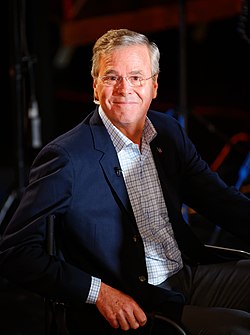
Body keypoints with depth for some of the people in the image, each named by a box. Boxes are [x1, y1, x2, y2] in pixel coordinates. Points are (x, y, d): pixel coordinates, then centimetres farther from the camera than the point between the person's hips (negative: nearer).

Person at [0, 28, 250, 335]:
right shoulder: (66, 158, -12)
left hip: (192, 273, 7)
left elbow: (219, 199, 11)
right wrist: (98, 292, -20)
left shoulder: (168, 131, 8)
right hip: (134, 310, -7)